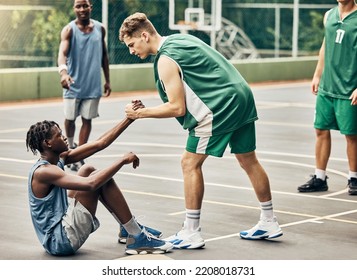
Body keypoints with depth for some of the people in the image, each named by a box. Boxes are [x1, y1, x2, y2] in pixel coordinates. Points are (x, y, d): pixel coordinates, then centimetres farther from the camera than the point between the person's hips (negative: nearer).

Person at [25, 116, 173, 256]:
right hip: (61, 241, -10)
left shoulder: (59, 158, 7)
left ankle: (128, 228, 16)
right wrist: (122, 160, -23)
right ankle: (137, 238, -5)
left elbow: (100, 144, 6)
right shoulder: (43, 171, -21)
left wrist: (129, 119, 1)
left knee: (88, 170, 12)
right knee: (101, 180, -14)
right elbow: (91, 184, -32)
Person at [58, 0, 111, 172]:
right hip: (73, 84, -2)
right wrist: (63, 72, -45)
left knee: (87, 119, 3)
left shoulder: (100, 29, 4)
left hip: (93, 84, 2)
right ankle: (71, 147, 36)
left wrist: (107, 80, 12)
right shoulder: (69, 30, -9)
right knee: (70, 118, 9)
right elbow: (62, 52, -25)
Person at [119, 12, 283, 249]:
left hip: (219, 108, -9)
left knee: (190, 163, -1)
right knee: (249, 160, 18)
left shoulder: (166, 60, -12)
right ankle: (269, 223, 28)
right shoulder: (180, 38, 15)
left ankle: (191, 233, 1)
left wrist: (141, 113, -6)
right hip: (242, 97, 9)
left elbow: (177, 108, -14)